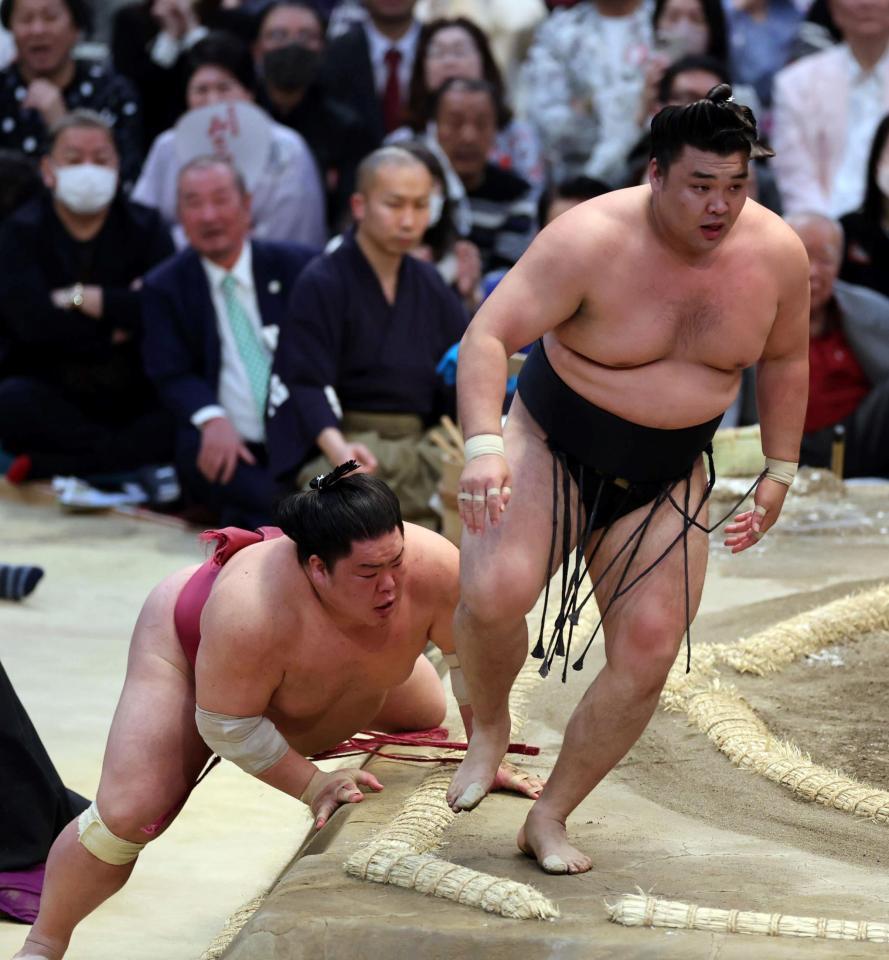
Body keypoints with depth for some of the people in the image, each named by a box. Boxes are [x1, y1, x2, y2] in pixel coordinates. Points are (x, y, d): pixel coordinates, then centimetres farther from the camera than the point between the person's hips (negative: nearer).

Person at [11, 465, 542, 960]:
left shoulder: (433, 568, -38)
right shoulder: (254, 608, -48)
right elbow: (227, 725, -32)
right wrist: (311, 785, -30)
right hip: (192, 643, -5)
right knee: (127, 815, -16)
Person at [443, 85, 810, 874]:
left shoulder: (777, 254, -8)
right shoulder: (592, 241, -23)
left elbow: (784, 360, 11)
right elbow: (489, 335, -27)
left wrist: (780, 471, 9)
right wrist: (483, 444, -42)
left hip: (667, 482, 4)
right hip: (552, 450, -4)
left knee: (648, 652, -7)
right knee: (494, 594, -28)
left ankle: (551, 817, 10)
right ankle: (489, 727, 4)